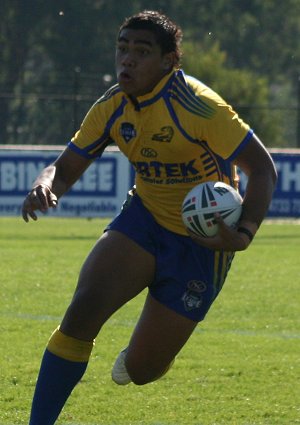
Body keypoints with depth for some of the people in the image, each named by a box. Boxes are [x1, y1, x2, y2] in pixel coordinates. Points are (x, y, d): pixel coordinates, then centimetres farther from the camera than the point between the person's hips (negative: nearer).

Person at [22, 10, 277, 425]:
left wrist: (244, 234, -35)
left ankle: (140, 357, 40)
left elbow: (262, 167, -20)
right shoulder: (112, 107, -5)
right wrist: (43, 188, -23)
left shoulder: (197, 106, -24)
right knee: (84, 308, -24)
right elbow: (66, 168, 3)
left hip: (202, 241, -4)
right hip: (145, 217, 4)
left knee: (140, 370, -1)